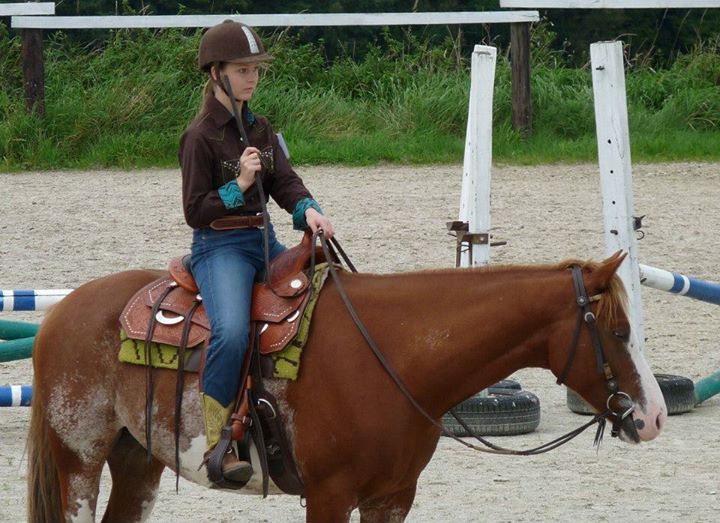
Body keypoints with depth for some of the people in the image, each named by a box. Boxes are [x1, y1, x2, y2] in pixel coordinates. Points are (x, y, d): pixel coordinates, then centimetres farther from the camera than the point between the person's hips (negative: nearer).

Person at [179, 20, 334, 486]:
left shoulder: (261, 129, 14)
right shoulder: (201, 137, -7)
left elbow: (285, 182, 3)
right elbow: (196, 211, -8)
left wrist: (308, 211, -17)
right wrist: (239, 184, -20)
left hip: (264, 241, 8)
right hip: (219, 246, -8)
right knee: (232, 330, -33)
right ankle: (217, 443, -27)